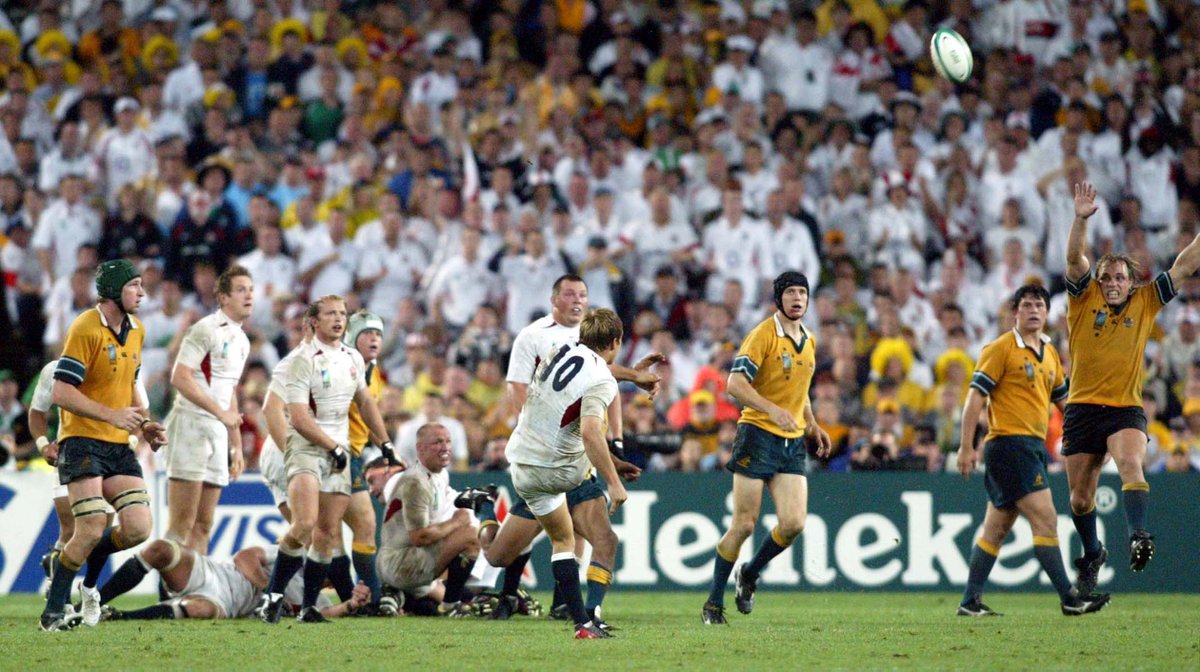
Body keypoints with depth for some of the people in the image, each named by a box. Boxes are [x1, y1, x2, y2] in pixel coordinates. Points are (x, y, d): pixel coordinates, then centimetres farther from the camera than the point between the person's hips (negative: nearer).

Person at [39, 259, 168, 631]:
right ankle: (53, 611, 1)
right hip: (82, 442, -7)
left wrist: (145, 423, 10)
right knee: (92, 530, -16)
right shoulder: (85, 329, -13)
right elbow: (61, 392, -16)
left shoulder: (136, 330, 12)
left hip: (119, 446, 7)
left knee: (138, 529, -7)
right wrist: (113, 414, -22)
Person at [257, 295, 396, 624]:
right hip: (306, 447, -6)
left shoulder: (353, 358, 12)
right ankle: (273, 595, -12)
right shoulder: (304, 359, -9)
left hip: (339, 451, 6)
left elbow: (365, 402, 27)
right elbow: (300, 418, -14)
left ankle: (309, 606, 6)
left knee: (327, 531, 2)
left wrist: (385, 443, 24)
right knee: (305, 524, -22)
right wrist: (333, 446, -14)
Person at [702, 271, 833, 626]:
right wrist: (772, 410, -28)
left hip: (793, 443, 6)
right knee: (744, 525, -6)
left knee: (793, 523, -8)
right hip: (758, 435, -6)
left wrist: (813, 426, 18)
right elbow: (735, 383, -17)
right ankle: (714, 602, 7)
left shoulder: (809, 341, 14)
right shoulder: (763, 334, -9)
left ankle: (750, 573, 19)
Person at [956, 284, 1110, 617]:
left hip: (1033, 446, 8)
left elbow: (1062, 398, 27)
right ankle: (1069, 598, -12)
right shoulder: (1001, 348, -7)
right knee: (1045, 518, -12)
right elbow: (976, 396, -9)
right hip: (1008, 444, -8)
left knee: (996, 528, 10)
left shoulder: (1049, 353, 17)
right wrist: (966, 446, -14)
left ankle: (970, 601, 13)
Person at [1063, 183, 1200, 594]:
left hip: (1125, 410, -1)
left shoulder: (1144, 304, 7)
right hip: (1082, 409, 1)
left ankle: (1138, 536, -45)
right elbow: (1075, 258, -11)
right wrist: (1081, 219, -25)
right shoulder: (1084, 299, 4)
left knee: (1130, 463, -31)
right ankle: (1092, 554, 31)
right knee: (1080, 498, 8)